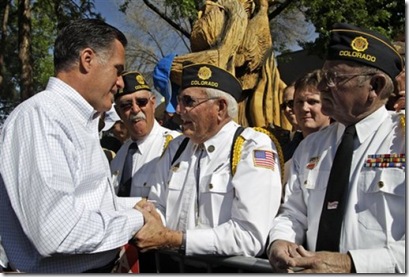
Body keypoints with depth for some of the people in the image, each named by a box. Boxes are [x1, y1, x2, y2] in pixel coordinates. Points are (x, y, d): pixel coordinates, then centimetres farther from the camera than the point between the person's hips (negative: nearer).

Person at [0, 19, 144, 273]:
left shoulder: (79, 121, 11)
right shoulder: (41, 114, -19)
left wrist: (134, 205, 3)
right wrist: (135, 221, -16)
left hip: (98, 266, 9)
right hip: (61, 269, -9)